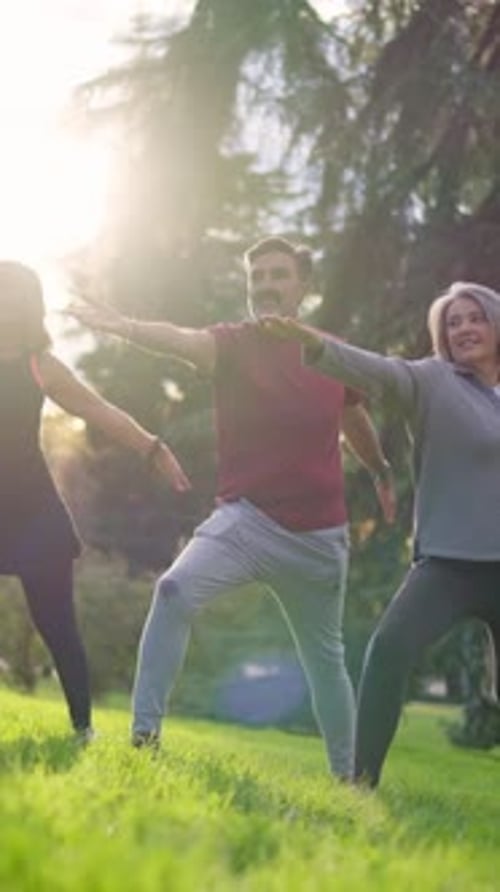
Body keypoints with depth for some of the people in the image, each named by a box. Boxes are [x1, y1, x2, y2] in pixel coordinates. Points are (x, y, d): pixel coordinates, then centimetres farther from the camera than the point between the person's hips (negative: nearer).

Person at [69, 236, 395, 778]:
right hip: (246, 519, -2)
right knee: (175, 591, -29)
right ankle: (144, 733, -25)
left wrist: (382, 473, 39)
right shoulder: (232, 344, -7)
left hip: (319, 535, 3)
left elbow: (354, 419, 22)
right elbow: (184, 341, -31)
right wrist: (128, 327, -53)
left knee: (325, 659, 14)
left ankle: (347, 778, 31)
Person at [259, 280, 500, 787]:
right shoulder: (431, 380, -3)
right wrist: (315, 346, -38)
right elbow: (375, 371, -21)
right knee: (391, 644, -25)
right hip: (449, 561, -4)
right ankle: (362, 783, -19)